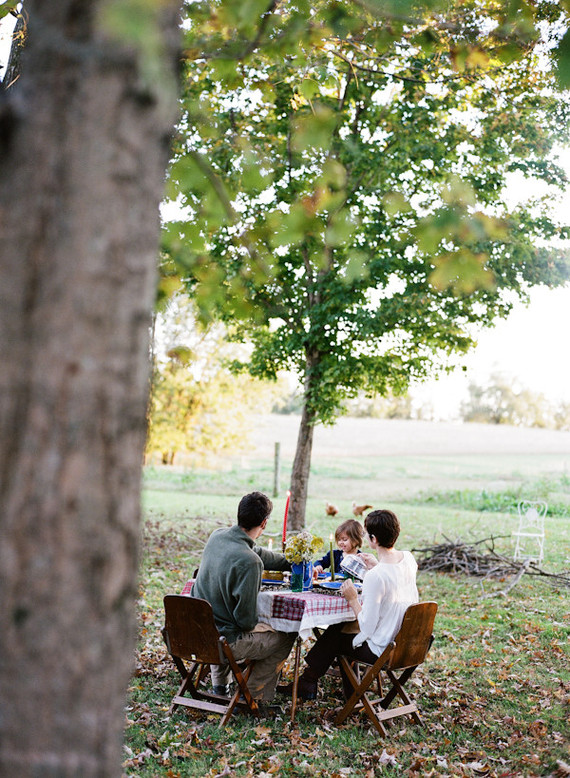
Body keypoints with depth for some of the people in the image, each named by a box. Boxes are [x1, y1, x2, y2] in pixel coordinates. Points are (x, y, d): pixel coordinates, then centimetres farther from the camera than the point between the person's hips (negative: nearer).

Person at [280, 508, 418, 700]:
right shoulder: (408, 558, -4)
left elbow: (367, 628, -23)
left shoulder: (374, 576, -28)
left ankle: (307, 682, 36)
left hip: (381, 650, -7)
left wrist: (353, 600, -11)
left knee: (334, 636, 17)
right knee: (339, 627, 23)